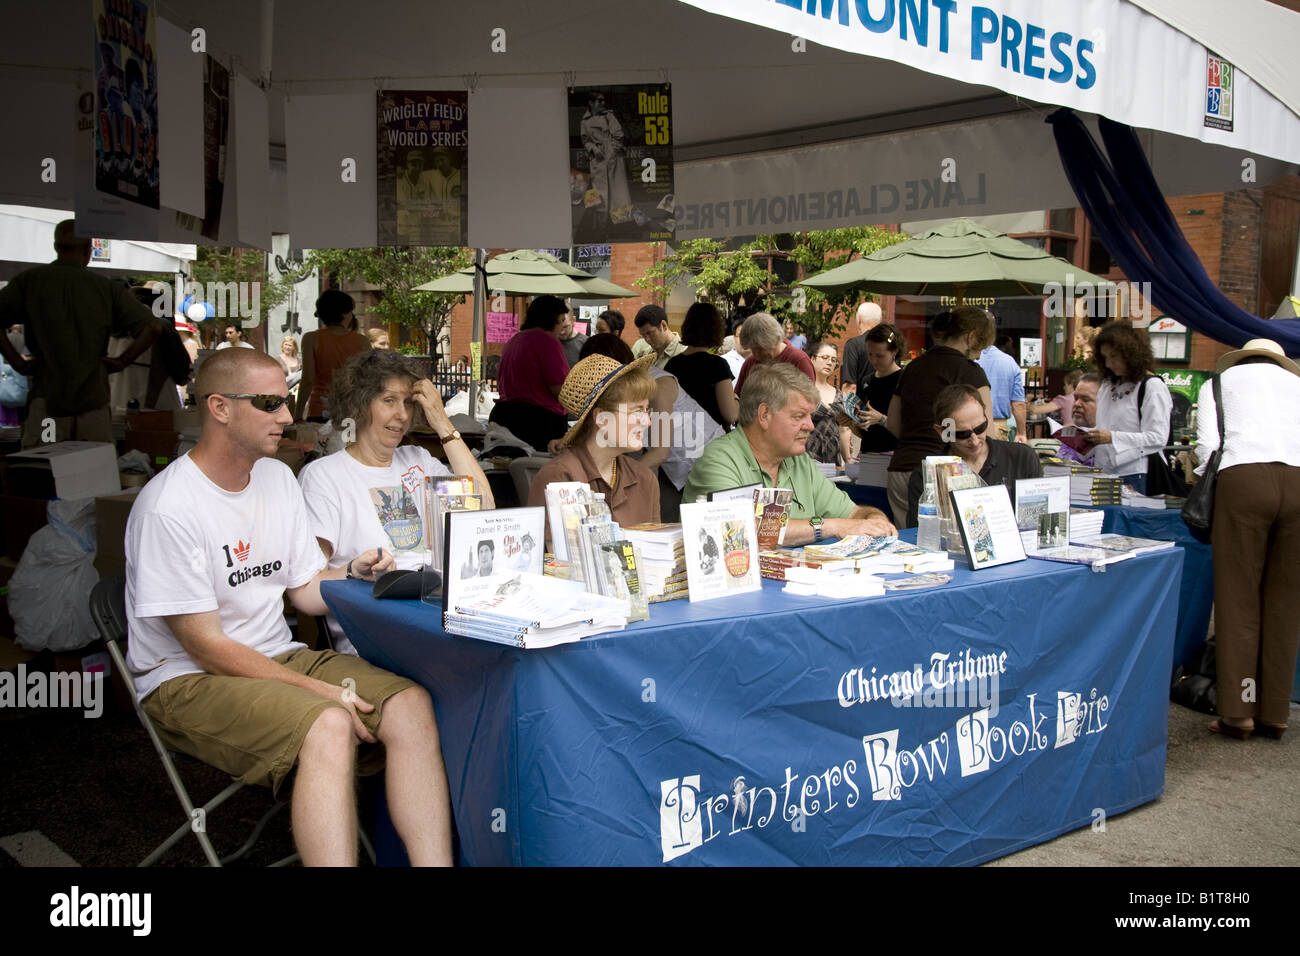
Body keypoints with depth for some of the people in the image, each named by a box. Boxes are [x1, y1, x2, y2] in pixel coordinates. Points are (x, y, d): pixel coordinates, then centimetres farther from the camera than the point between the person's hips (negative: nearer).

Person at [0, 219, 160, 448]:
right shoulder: (107, 288, 3)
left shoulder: (29, 280, 2)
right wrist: (121, 361, 2)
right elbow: (152, 327, -3)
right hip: (94, 401, 1)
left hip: (46, 399, -1)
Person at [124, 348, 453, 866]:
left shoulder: (278, 478, 10)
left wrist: (351, 575, -9)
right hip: (190, 681, -7)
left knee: (410, 704, -18)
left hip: (280, 657, 7)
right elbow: (205, 646, -17)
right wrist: (318, 690, -20)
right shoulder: (169, 507, -16)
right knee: (328, 727, -34)